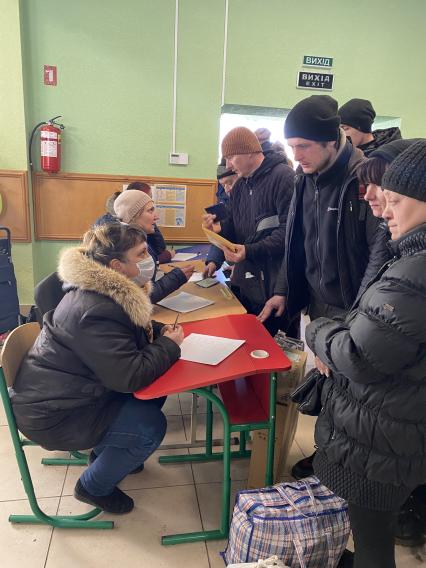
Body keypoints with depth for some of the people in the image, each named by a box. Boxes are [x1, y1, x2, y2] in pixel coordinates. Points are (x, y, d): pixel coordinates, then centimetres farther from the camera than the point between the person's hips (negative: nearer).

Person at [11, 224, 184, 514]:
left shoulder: (105, 289, -2)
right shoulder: (96, 310, -32)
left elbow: (131, 329, 16)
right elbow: (130, 376, -33)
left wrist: (158, 330, -4)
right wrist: (169, 345, -18)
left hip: (71, 390, 9)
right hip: (52, 412, -9)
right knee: (151, 426, -17)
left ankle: (105, 453, 25)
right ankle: (93, 487, 8)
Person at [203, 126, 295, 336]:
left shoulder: (283, 177, -12)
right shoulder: (239, 186, 15)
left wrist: (250, 251, -23)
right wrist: (219, 228, -2)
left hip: (276, 282, -8)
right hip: (246, 280, 8)